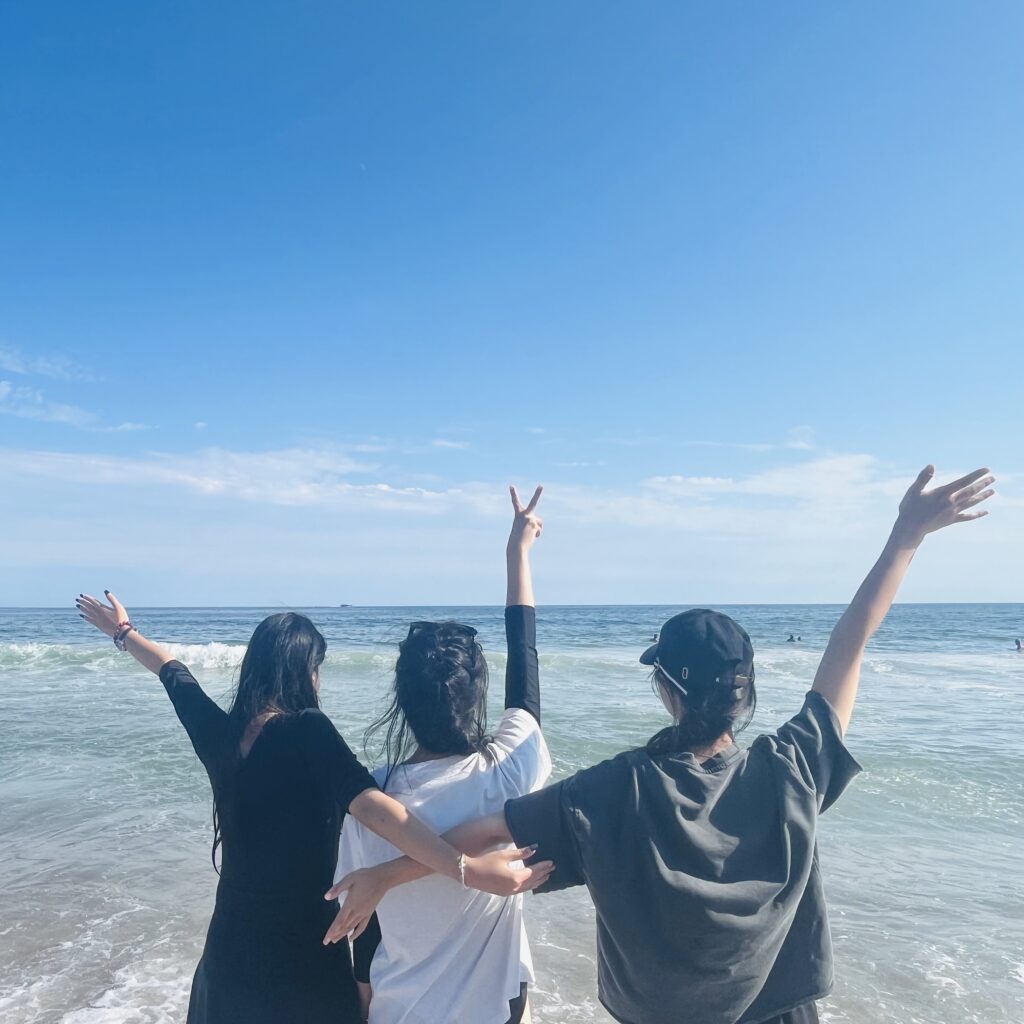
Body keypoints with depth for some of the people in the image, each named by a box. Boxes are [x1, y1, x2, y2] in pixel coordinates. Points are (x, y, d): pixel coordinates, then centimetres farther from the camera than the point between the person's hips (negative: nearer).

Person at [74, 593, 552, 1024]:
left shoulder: (220, 732, -5)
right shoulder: (306, 730, -22)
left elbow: (174, 673, 13)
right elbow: (370, 805, -37)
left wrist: (123, 632, 32)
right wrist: (467, 868, -46)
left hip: (232, 942, 5)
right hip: (302, 950, -5)